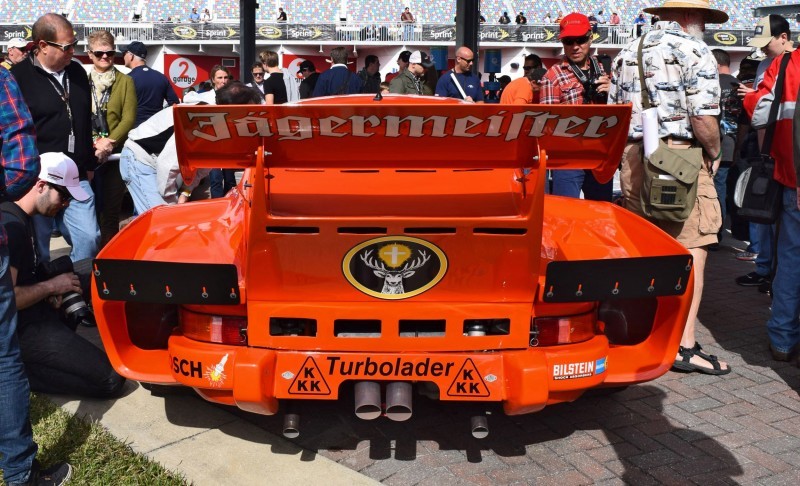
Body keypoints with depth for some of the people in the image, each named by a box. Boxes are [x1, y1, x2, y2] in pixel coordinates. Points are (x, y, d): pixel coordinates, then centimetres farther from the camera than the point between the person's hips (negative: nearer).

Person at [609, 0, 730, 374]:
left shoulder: (628, 53, 13)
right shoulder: (695, 52, -7)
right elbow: (703, 120, -16)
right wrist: (714, 154, 1)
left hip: (633, 160, 7)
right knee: (690, 251, -1)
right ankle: (685, 345, 0)